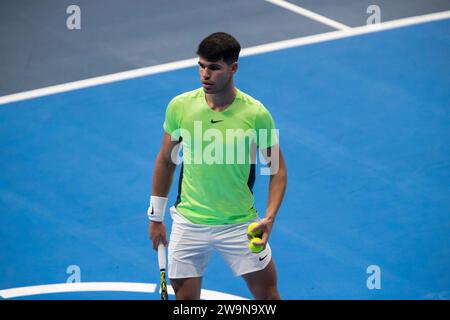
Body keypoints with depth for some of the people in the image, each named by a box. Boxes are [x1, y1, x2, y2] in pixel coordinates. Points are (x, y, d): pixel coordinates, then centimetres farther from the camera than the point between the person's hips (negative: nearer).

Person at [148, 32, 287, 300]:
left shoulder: (256, 114, -13)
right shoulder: (180, 106, -7)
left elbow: (278, 169, -4)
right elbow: (166, 160, 6)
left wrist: (270, 218, -18)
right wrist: (156, 217, 9)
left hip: (240, 225, -1)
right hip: (189, 224, 1)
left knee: (267, 292, 4)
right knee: (185, 296, 7)